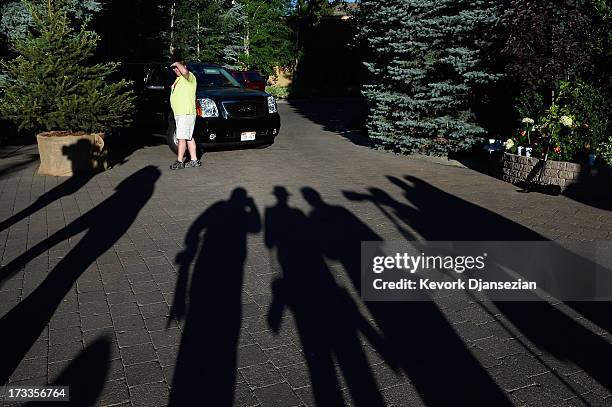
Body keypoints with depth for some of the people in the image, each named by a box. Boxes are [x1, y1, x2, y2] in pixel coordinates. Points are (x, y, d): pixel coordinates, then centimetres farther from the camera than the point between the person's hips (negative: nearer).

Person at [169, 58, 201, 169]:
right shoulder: (178, 79, 24)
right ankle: (194, 160, 13)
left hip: (186, 113, -10)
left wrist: (177, 64, -18)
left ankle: (179, 161, -8)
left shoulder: (189, 76, -7)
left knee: (182, 137, -10)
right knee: (189, 137, 10)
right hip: (179, 113, 10)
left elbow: (184, 71, -32)